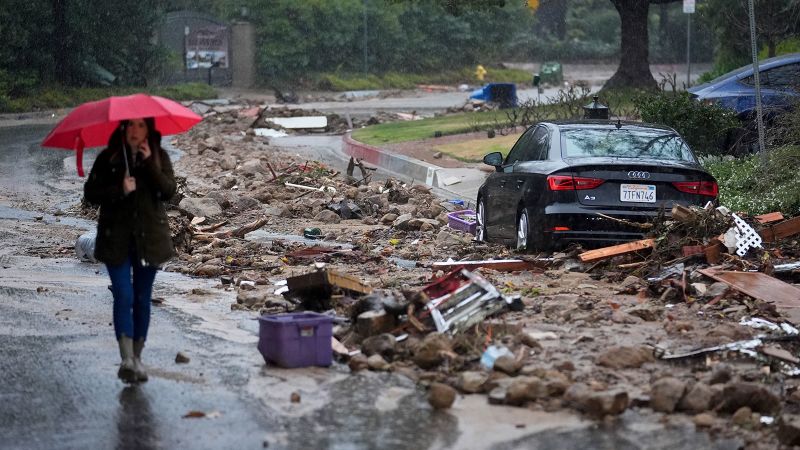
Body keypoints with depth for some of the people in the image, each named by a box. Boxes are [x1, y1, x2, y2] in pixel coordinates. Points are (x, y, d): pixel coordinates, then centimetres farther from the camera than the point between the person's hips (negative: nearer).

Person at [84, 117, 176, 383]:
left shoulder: (159, 157, 3)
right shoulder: (108, 158, 1)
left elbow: (169, 191, -9)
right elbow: (90, 193, -3)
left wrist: (149, 162, -18)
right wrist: (120, 190, -17)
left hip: (149, 238, 2)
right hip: (116, 238, -1)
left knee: (142, 299, 8)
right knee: (124, 296, -12)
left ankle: (137, 358, 18)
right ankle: (126, 359, -15)